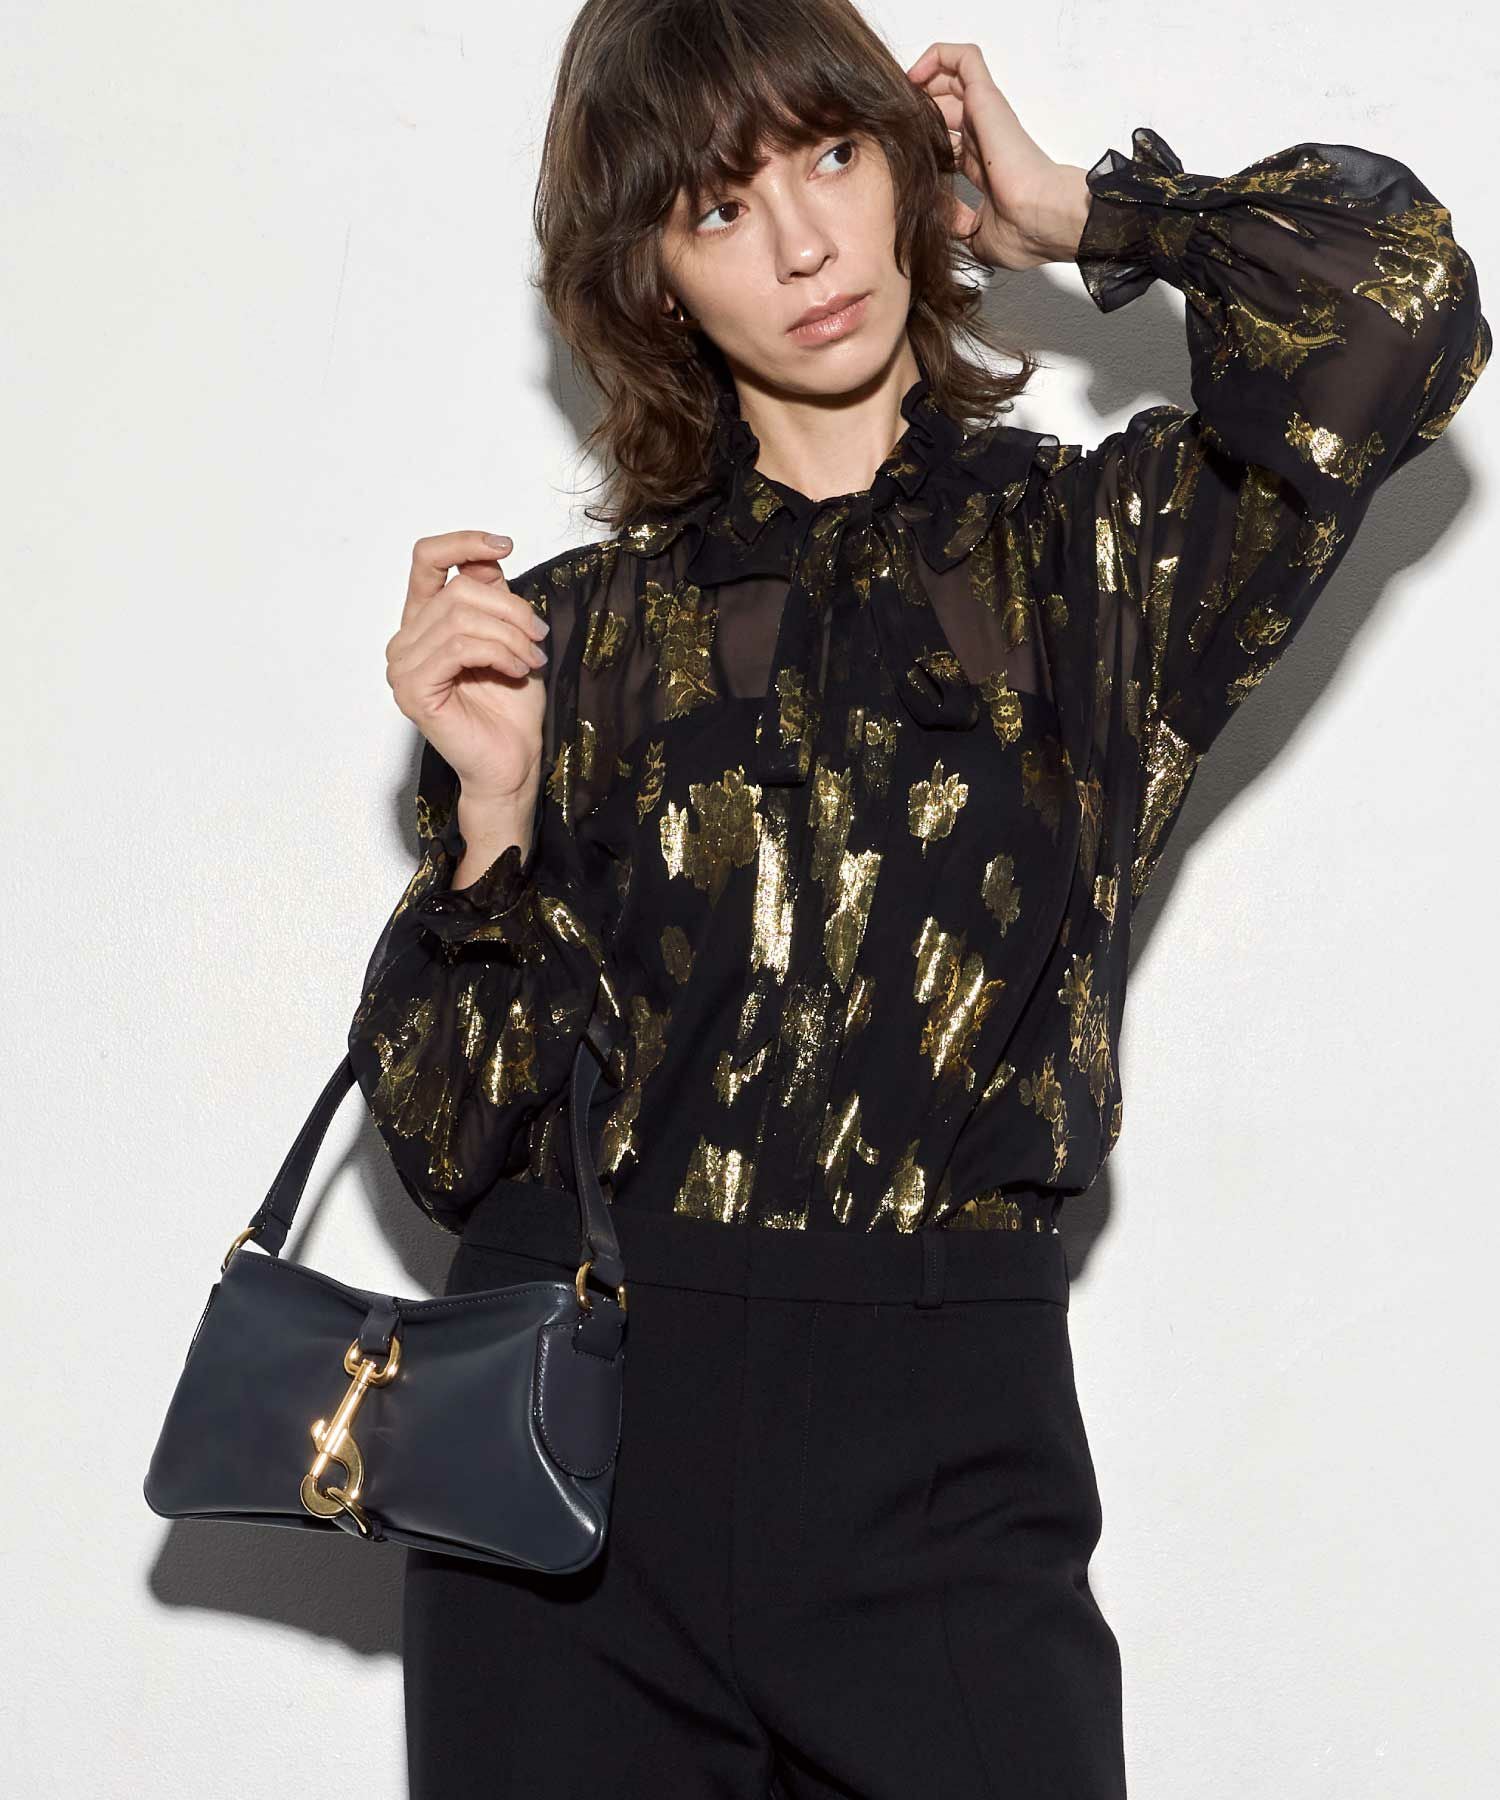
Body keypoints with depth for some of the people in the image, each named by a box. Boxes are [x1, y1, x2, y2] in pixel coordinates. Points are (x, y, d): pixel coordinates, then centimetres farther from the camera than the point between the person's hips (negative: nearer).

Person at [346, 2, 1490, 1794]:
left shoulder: (1095, 559, 5)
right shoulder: (564, 634, 7)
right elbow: (454, 1145, 4)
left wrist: (1078, 210, 2)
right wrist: (492, 811, -12)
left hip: (940, 1459, -1)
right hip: (564, 1444, 2)